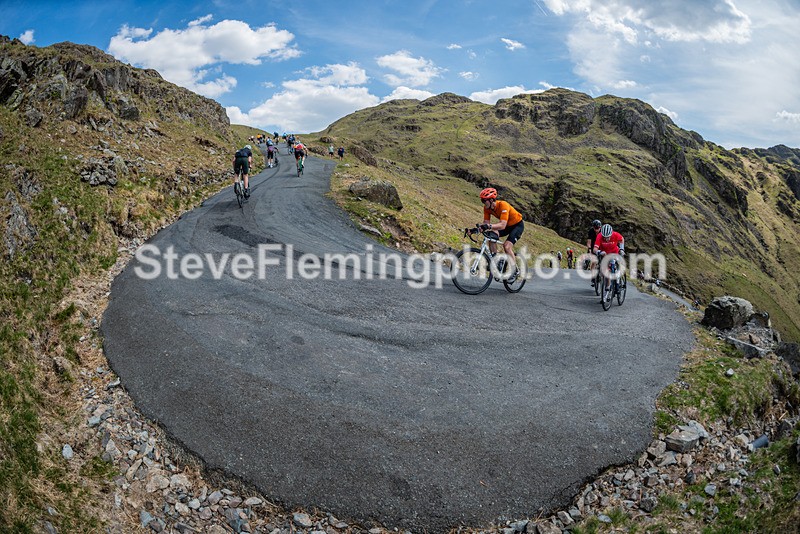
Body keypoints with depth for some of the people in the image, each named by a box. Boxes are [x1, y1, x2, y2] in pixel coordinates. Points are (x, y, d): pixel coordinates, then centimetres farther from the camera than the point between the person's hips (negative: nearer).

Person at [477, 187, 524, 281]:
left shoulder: (503, 205, -35)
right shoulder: (487, 207, -14)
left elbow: (502, 225, -45)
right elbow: (486, 223, -14)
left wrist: (489, 226, -60)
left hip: (517, 225, -6)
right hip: (507, 225, 6)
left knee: (507, 246, -23)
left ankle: (515, 270, -4)